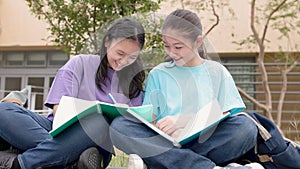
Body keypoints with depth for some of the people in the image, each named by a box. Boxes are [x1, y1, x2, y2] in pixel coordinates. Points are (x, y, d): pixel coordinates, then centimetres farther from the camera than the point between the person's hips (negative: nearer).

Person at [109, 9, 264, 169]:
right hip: (166, 142, 1)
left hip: (207, 142, 0)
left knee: (246, 126, -27)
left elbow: (225, 116, 3)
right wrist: (170, 132, -16)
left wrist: (184, 121, -10)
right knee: (119, 125, -26)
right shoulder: (158, 74, 14)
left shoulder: (217, 72, 13)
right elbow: (150, 119, 6)